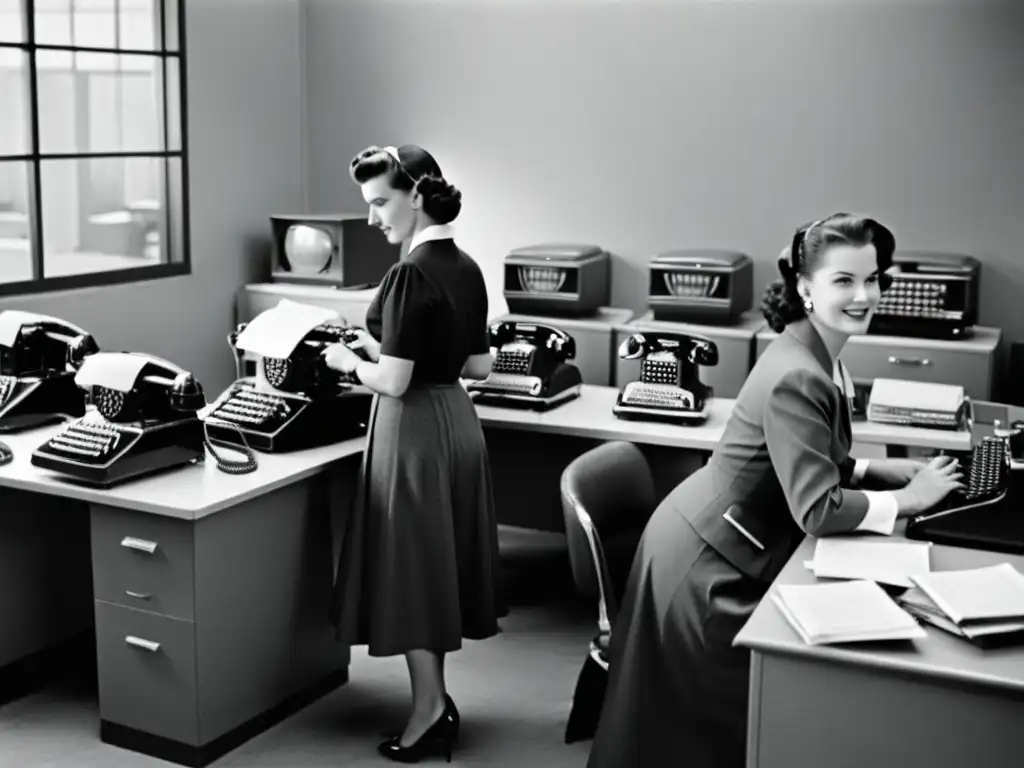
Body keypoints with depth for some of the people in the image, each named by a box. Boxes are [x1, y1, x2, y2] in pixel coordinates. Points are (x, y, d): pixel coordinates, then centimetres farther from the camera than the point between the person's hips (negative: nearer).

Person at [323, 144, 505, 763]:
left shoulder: (411, 273, -19)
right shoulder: (468, 268, 7)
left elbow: (394, 382, -21)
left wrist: (352, 362, -3)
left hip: (415, 428, -9)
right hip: (458, 419, 9)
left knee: (411, 563, 3)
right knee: (439, 560, 16)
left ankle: (429, 714, 11)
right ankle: (437, 702, 27)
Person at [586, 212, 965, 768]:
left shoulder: (817, 356, 3)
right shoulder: (796, 377, -27)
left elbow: (807, 466, 12)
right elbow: (818, 511, -28)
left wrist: (882, 469, -1)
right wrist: (908, 498, -17)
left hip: (718, 547, 9)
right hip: (704, 561, -9)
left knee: (703, 711, 23)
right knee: (705, 719, 7)